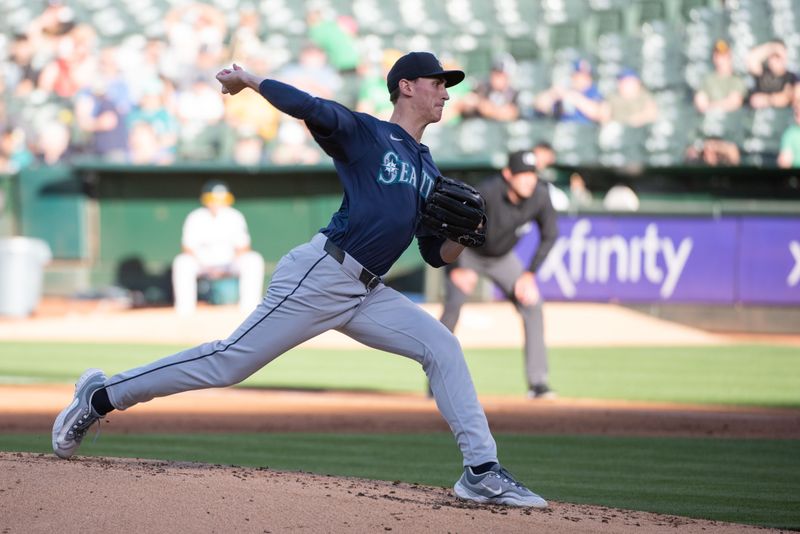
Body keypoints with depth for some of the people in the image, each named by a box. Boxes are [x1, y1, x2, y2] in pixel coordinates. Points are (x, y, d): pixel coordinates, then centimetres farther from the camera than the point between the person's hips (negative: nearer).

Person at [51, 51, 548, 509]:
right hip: (321, 277, -7)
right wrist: (250, 80, -13)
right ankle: (102, 396, 3)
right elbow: (310, 107, -19)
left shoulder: (429, 172, 20)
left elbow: (437, 256, 20)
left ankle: (483, 472, -6)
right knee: (230, 362, -8)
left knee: (442, 347, -6)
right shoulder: (364, 133, -1)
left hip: (368, 293, 8)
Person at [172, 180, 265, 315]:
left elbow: (242, 248, -3)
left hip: (229, 262, 1)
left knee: (254, 260, -27)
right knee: (182, 263, -33)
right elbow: (188, 249, -10)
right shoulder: (195, 219, -9)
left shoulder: (235, 217, -5)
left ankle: (249, 307, -24)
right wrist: (206, 268, -25)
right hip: (202, 262, -1)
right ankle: (185, 311, -29)